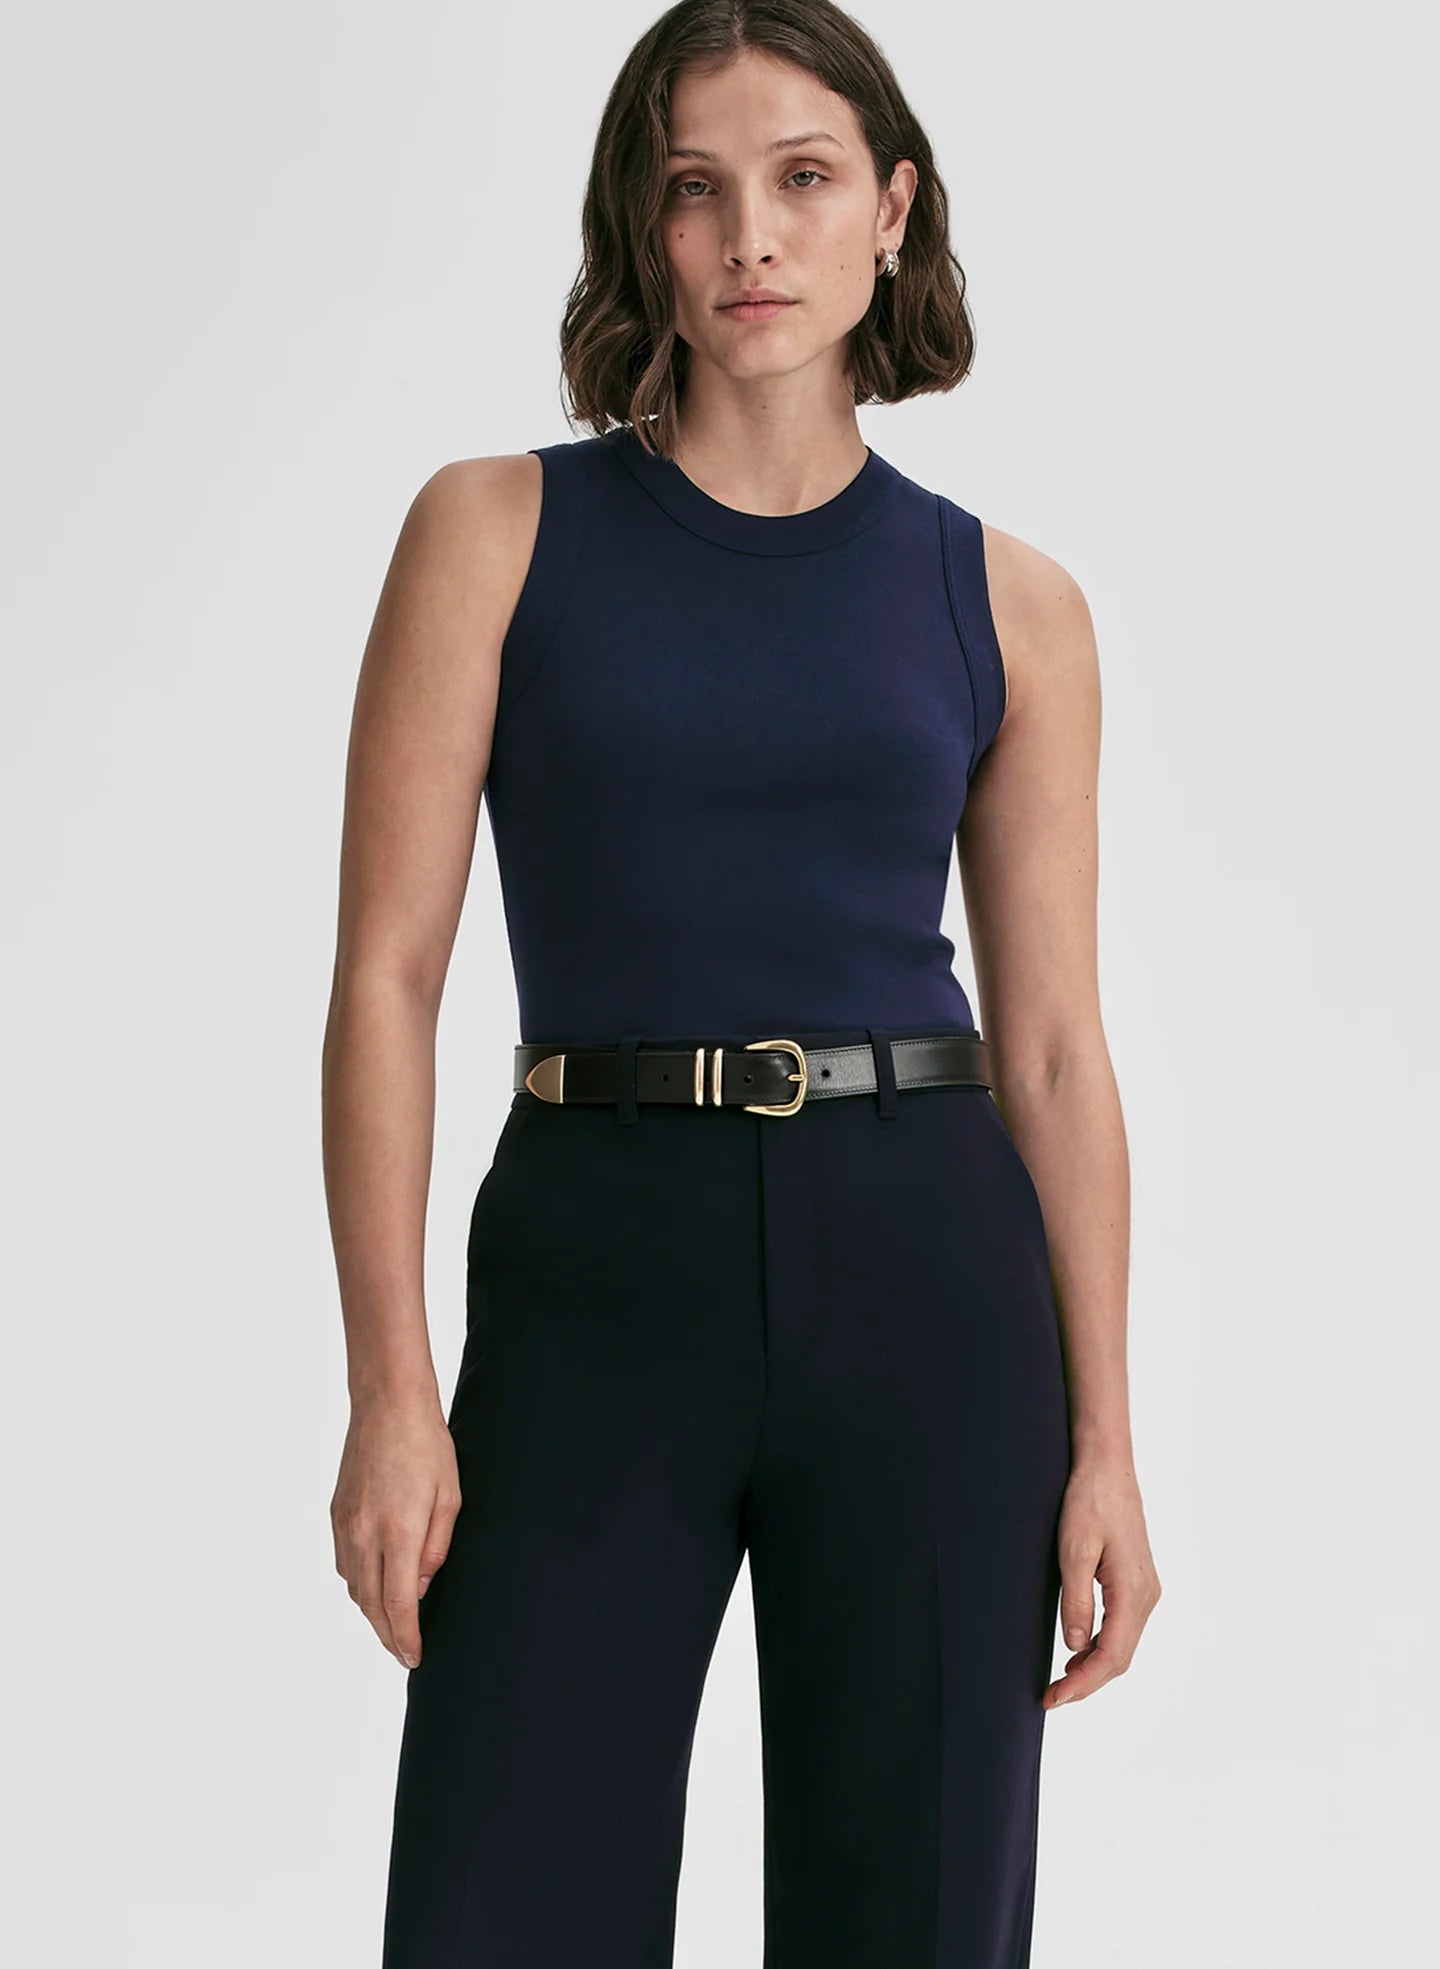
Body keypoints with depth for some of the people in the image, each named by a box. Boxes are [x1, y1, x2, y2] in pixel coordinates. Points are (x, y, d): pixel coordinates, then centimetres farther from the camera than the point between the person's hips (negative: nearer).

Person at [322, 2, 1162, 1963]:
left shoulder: (1005, 601, 6)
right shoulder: (499, 529, 1)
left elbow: (1057, 1046, 6)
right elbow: (386, 971, -3)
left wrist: (1104, 1441, 1)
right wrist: (392, 1390, -10)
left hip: (920, 1281, 2)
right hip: (596, 1281, -1)